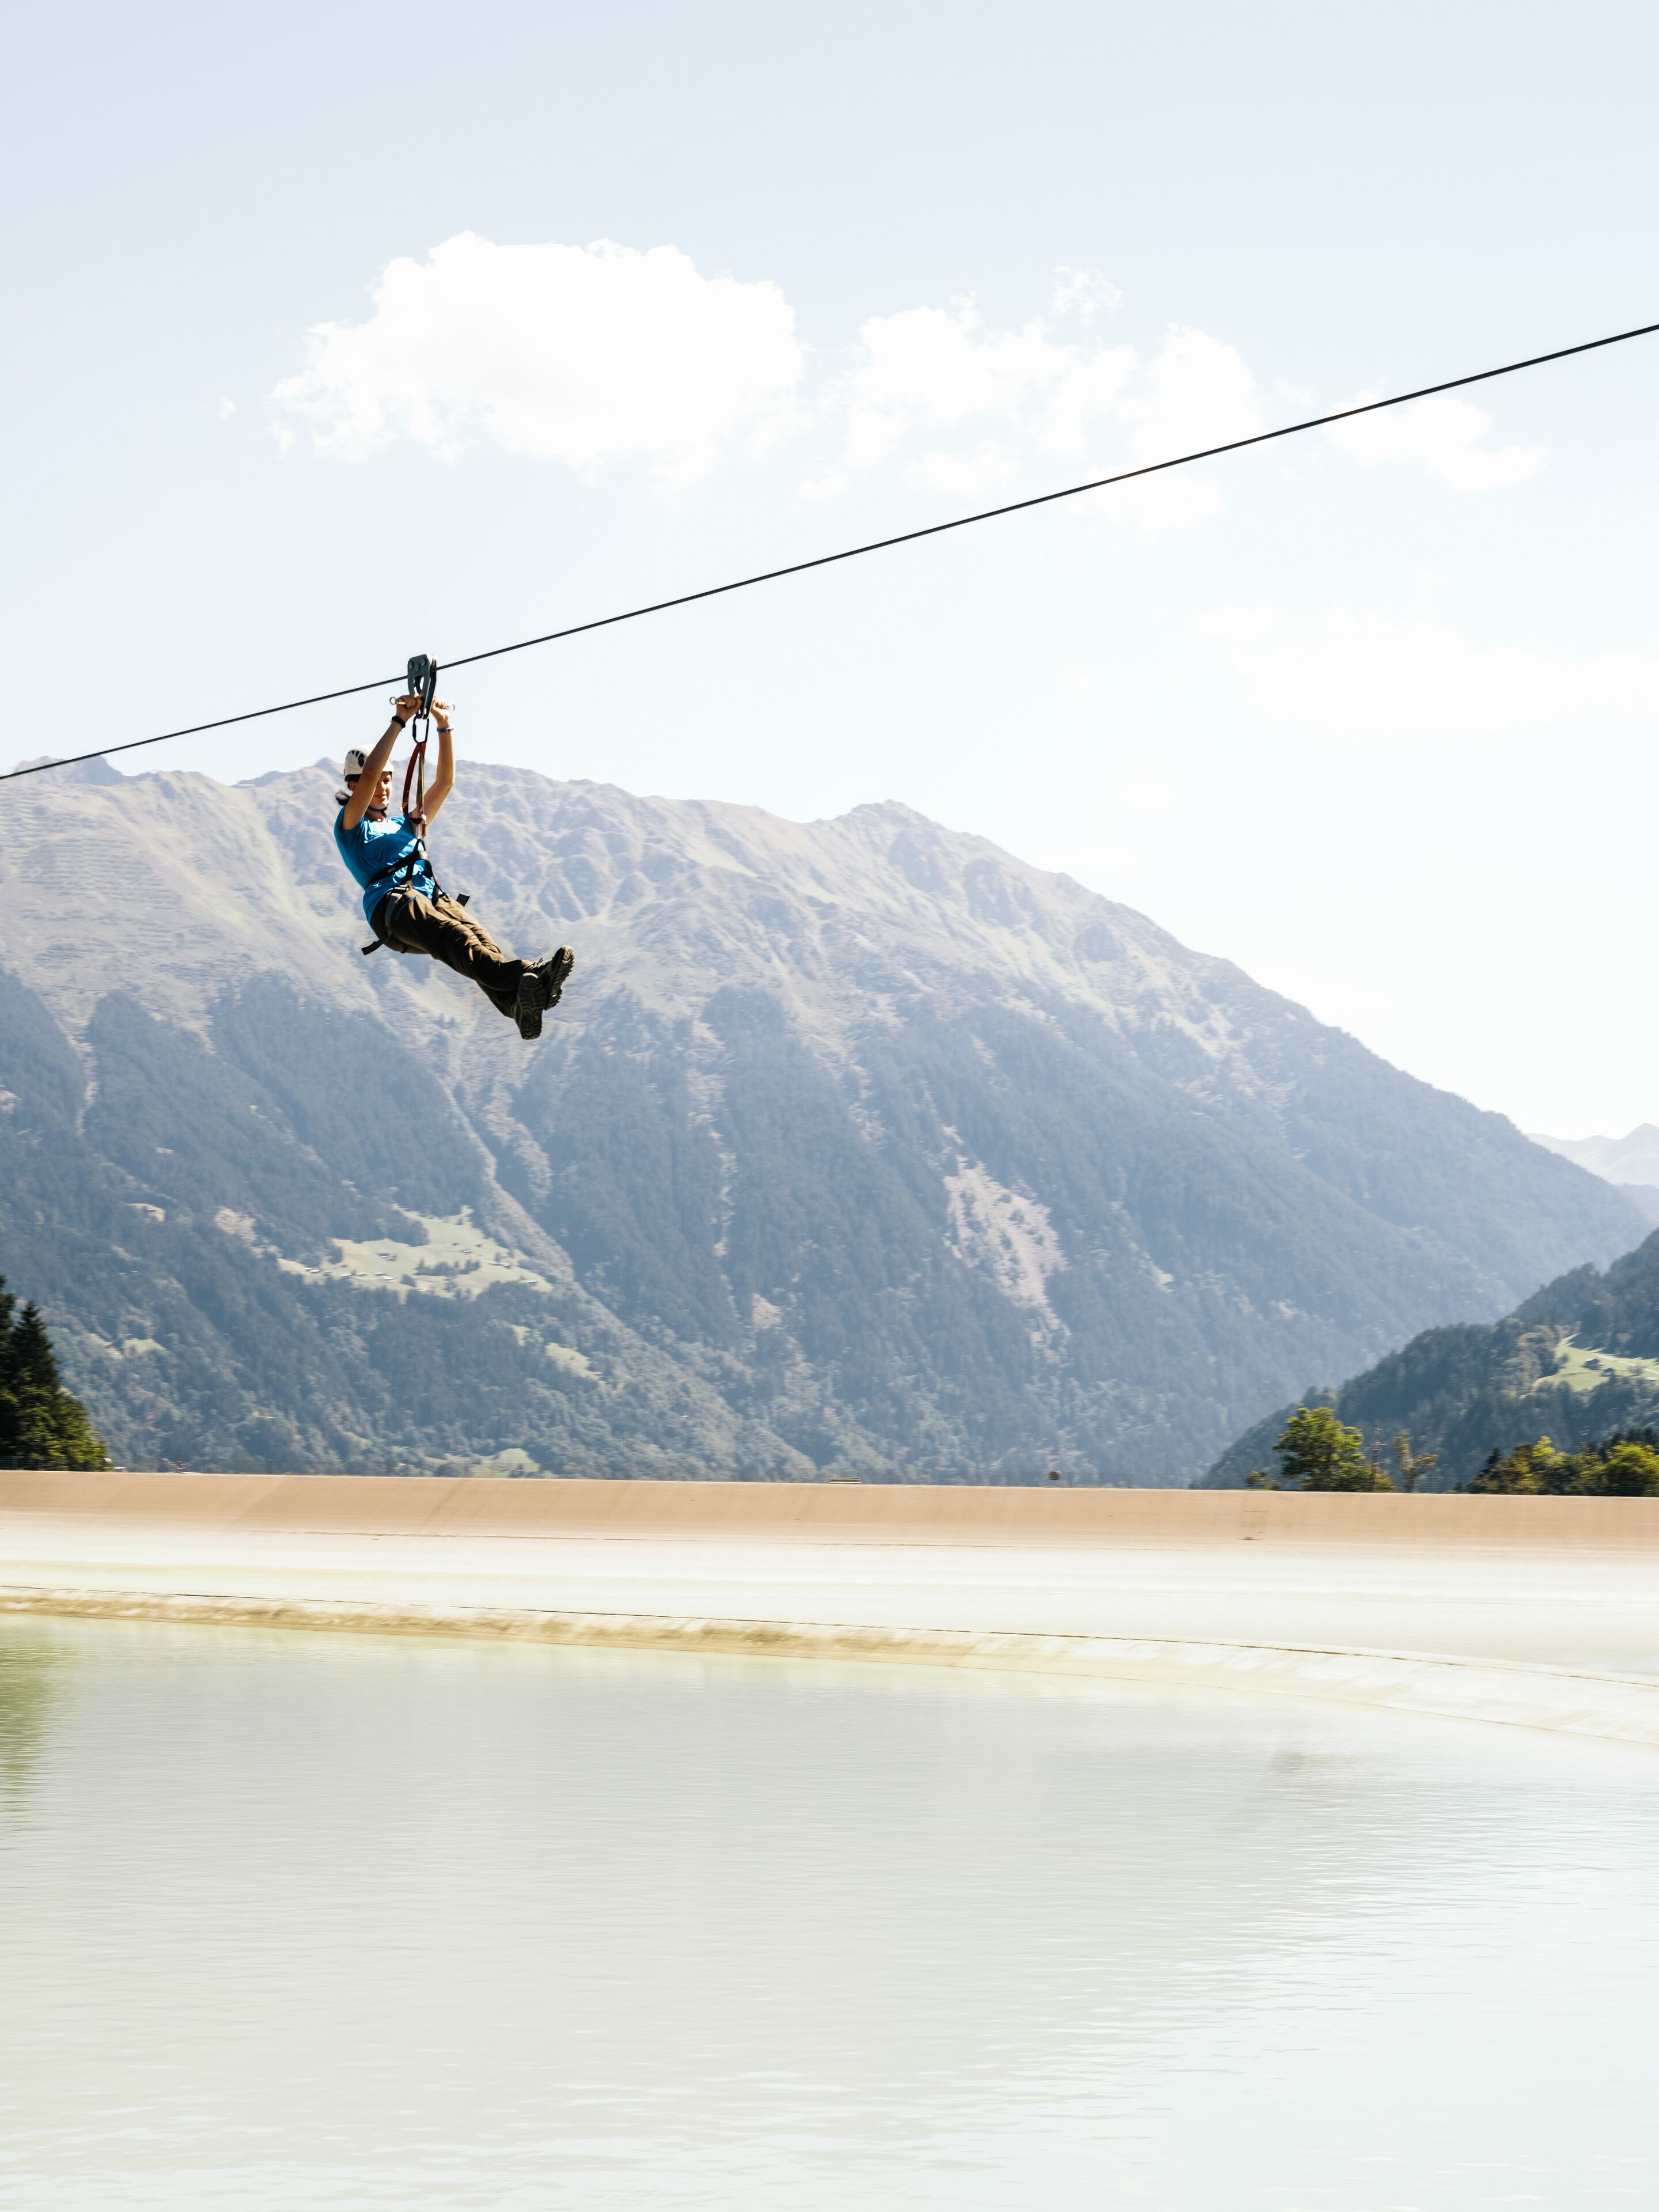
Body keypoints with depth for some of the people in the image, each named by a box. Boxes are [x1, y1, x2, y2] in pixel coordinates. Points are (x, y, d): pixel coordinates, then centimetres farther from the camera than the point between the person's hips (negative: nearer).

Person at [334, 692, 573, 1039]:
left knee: (475, 934, -31)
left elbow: (445, 782, 31)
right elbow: (369, 773, 3)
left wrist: (444, 727, 22)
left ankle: (518, 1004, -59)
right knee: (452, 934, -37)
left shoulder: (406, 825, 38)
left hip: (432, 897, 5)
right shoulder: (350, 827, 19)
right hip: (392, 904, -5)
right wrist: (399, 721, 2)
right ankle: (522, 978, -65)